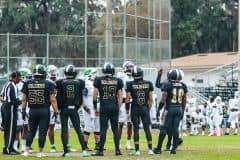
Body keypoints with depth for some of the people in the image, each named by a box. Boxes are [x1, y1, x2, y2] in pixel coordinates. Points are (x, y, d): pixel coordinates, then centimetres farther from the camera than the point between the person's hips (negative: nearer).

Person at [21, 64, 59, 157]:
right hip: (44, 111, -3)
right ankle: (40, 152, 6)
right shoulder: (48, 84, -5)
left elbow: (24, 99, 6)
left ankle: (26, 151, 12)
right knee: (42, 132, 3)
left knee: (31, 131, 14)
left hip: (32, 111, 3)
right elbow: (52, 99, -6)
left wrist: (23, 110, 14)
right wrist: (56, 111, 0)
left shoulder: (28, 84, 2)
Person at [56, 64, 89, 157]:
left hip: (64, 109, -1)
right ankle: (84, 150, -1)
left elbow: (59, 97, 0)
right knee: (78, 129, 5)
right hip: (74, 109, 1)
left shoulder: (60, 83, -4)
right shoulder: (79, 83, 0)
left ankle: (66, 151, 3)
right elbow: (81, 98, 6)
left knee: (64, 130, 4)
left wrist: (58, 108, 11)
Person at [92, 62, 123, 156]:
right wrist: (118, 108, 13)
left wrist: (95, 107, 11)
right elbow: (120, 96, 5)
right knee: (115, 129, 9)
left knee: (103, 129, 0)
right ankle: (117, 149, 7)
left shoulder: (99, 80, -1)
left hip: (104, 107, -2)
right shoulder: (117, 81, 4)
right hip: (114, 106, 2)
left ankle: (100, 150, 1)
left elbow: (95, 95, 2)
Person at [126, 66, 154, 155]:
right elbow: (150, 99, 4)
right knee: (147, 129, 5)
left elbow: (127, 99, -3)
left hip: (135, 109, -1)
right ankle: (150, 149, 4)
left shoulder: (130, 84, -6)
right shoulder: (148, 84, 1)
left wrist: (127, 110, 8)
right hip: (145, 108, 1)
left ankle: (137, 150, 1)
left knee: (136, 129, 3)